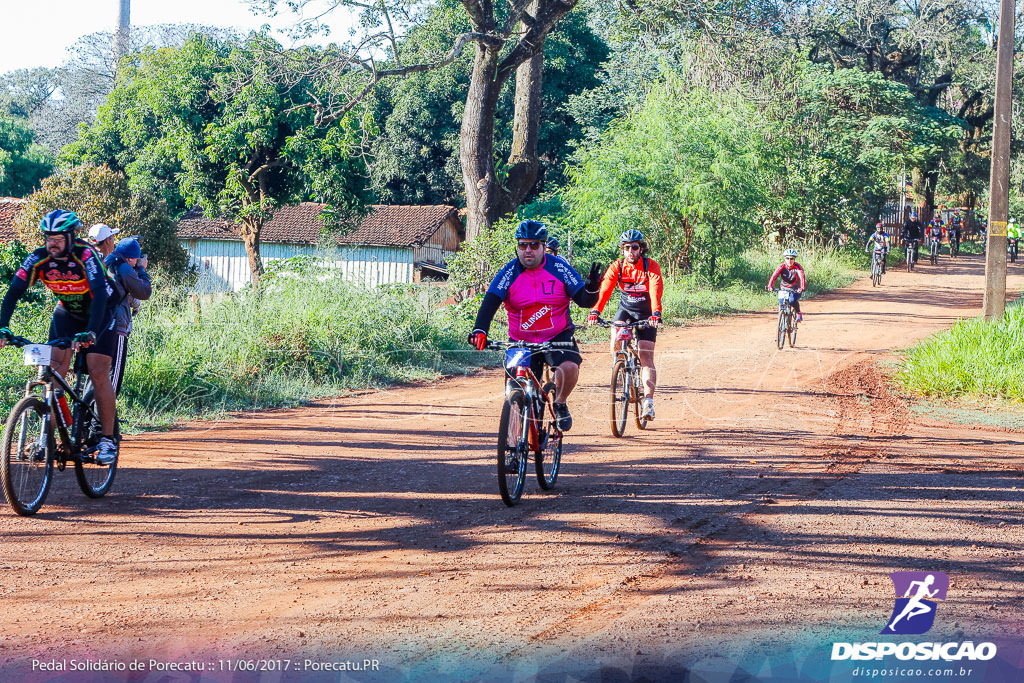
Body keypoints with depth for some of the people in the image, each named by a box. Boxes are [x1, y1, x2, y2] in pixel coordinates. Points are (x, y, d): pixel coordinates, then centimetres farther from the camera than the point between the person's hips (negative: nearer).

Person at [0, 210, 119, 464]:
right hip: (67, 312, 4)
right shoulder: (39, 258, -20)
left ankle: (108, 439, -4)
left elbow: (100, 295, -42)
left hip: (100, 313, -4)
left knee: (98, 374, -13)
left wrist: (90, 333, -55)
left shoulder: (86, 255, -32)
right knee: (54, 370, -12)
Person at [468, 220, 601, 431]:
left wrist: (591, 288, -32)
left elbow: (583, 301, -8)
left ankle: (560, 404, 0)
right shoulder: (509, 272, -8)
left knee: (569, 367, -29)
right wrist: (479, 330, -36)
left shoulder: (559, 267, -7)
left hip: (558, 337, -1)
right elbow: (490, 302, -19)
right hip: (521, 342, 1)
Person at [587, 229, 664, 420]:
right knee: (615, 344, -25)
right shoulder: (617, 266, -11)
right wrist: (595, 311, -39)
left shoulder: (651, 266, -17)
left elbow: (655, 292, -30)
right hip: (625, 309, 2)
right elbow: (604, 289, -23)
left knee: (646, 357, -10)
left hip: (646, 314, -2)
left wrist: (655, 314, -47)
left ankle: (648, 401, -10)